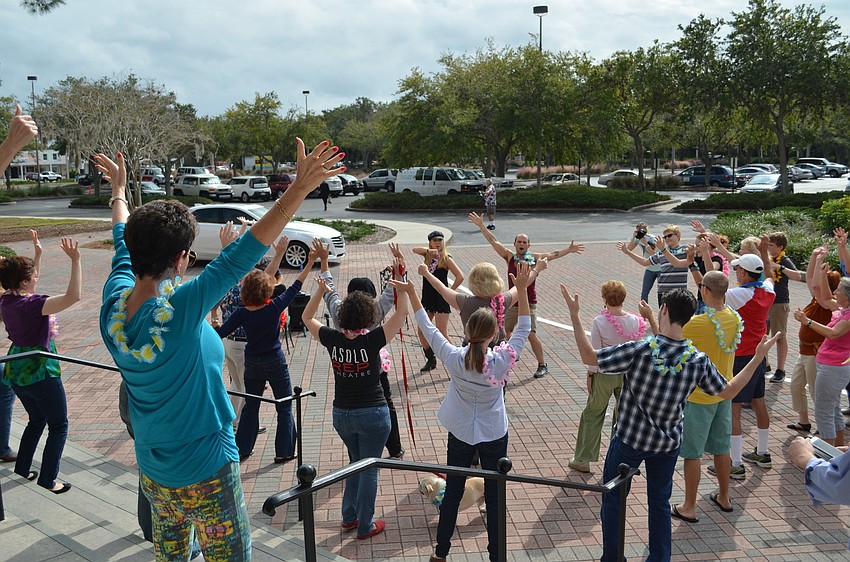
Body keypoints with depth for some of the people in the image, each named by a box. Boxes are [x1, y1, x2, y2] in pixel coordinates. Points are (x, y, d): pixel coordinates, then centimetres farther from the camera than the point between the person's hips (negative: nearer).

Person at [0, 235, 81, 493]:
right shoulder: (31, 304, -26)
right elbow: (73, 296, -39)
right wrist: (75, 260, -39)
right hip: (40, 373, -8)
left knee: (36, 420, 27)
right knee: (59, 426, 8)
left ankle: (22, 468, 35)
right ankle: (47, 479, 12)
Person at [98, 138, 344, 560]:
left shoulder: (112, 307, -11)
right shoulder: (180, 310, -30)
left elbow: (124, 245, 7)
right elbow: (243, 255, -35)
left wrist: (119, 189, 25)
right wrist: (301, 186, -35)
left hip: (152, 472, 7)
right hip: (206, 473, -7)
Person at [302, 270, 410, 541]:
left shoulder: (332, 339, -9)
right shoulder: (372, 340, -19)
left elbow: (307, 317, 7)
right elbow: (401, 312, -18)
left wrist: (320, 290, 7)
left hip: (341, 414, 5)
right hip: (372, 414, -4)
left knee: (356, 462, 25)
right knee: (369, 469, 10)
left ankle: (349, 517, 33)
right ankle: (365, 526, 21)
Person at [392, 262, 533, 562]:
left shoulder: (454, 358, -21)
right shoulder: (501, 361, -24)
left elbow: (428, 328, -11)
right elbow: (523, 329, -13)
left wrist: (411, 293, -5)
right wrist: (522, 289, -15)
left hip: (460, 434, 2)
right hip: (495, 436, -2)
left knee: (452, 493, 17)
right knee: (494, 497, 14)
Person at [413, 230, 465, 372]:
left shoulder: (445, 258, -8)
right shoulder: (428, 255, 6)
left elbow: (460, 277, -16)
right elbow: (414, 250, -13)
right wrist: (429, 251, -27)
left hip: (441, 299, -6)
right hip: (427, 298, 6)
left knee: (442, 334, -7)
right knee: (421, 332, 10)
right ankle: (431, 360, 27)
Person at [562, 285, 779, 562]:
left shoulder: (639, 350, -26)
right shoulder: (699, 360, -13)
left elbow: (588, 356, -20)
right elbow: (729, 391, 4)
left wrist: (574, 314, -16)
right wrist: (758, 357, 12)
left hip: (629, 441, -3)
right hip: (667, 444, 3)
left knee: (612, 500, 15)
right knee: (660, 503, 21)